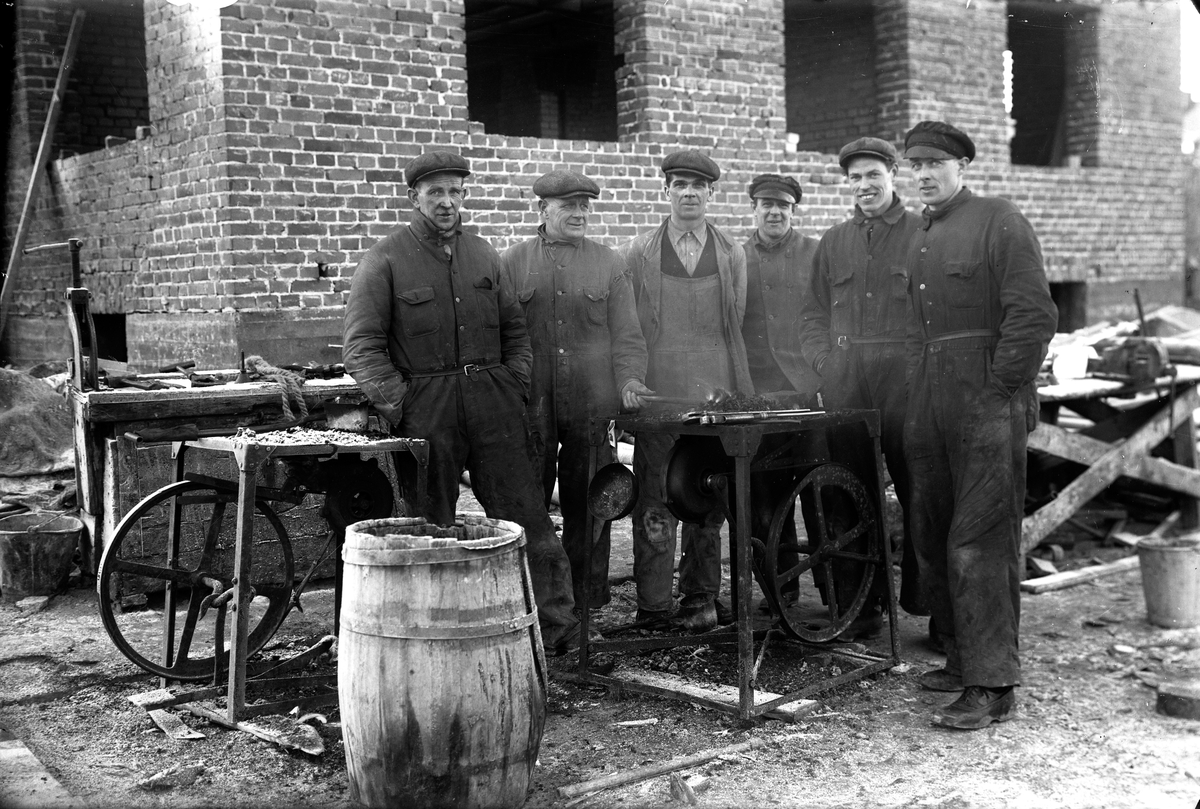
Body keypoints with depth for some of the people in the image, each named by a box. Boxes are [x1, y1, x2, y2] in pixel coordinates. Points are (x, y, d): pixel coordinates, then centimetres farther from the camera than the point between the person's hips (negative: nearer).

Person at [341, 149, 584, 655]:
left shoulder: (484, 256, 15)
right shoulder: (385, 261, -1)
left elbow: (514, 328, 20)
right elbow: (361, 346, -4)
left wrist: (516, 384, 6)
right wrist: (398, 404, -12)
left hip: (492, 404, 3)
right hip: (426, 410, -3)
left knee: (524, 515, 0)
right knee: (429, 527, 5)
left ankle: (556, 626, 5)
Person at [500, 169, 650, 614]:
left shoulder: (609, 264, 11)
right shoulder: (511, 262, 8)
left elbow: (626, 333, 7)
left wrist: (629, 379, -9)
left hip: (593, 406, 1)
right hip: (531, 409, 0)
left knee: (587, 508, 6)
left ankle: (587, 605, 17)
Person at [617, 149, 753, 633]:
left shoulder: (732, 255, 12)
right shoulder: (637, 254, 7)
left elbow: (735, 326, 12)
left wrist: (735, 389, 5)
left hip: (716, 393, 2)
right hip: (657, 394, -2)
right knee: (655, 503, -3)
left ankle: (701, 597, 17)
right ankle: (654, 606, 2)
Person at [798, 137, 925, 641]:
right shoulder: (832, 242, 17)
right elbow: (814, 313, 19)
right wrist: (825, 363, 4)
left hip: (905, 379, -3)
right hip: (843, 386, 4)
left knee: (918, 492, -3)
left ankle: (922, 598, 9)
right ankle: (864, 605, 14)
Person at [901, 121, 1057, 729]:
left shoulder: (1000, 223, -5)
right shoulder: (918, 238, 18)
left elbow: (1034, 316, -11)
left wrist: (999, 391, -13)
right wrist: (915, 397, 12)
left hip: (985, 409, -8)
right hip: (928, 413, 8)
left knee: (979, 544, -8)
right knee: (931, 537, 11)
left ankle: (992, 686, -3)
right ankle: (960, 657, 25)